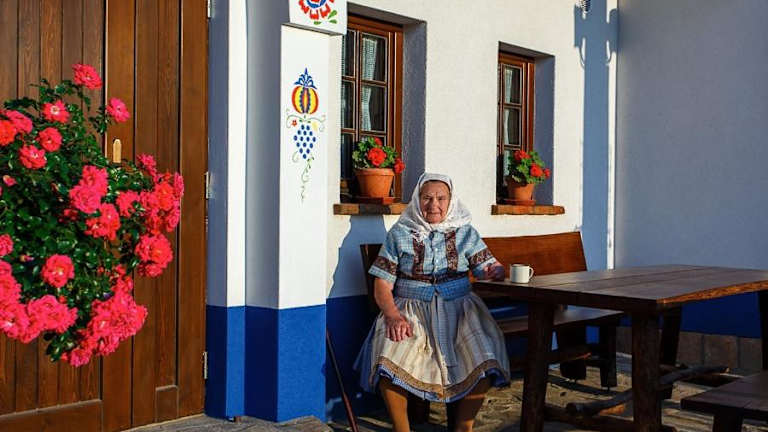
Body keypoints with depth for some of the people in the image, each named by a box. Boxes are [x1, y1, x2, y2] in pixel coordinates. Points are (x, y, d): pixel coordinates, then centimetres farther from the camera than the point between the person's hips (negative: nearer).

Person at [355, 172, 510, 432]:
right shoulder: (399, 234, 7)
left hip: (458, 309, 1)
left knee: (484, 360, -27)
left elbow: (489, 267, 5)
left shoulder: (465, 232, 12)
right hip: (411, 310, -1)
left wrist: (495, 271, -20)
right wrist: (393, 316, -16)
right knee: (389, 360, -30)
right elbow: (382, 286, 2)